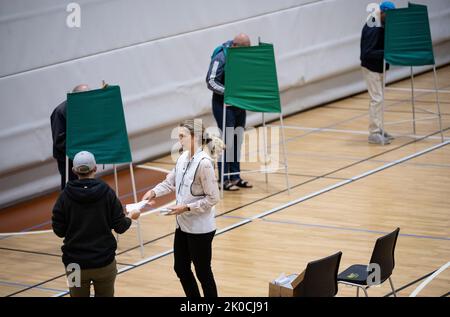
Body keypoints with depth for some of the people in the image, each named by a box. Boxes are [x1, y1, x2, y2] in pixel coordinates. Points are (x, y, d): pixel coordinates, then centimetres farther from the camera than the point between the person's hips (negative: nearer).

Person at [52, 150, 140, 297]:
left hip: (75, 263, 0)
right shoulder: (107, 193, -8)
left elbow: (59, 230, -3)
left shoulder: (65, 196, -7)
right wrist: (130, 217, 18)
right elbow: (120, 227, -3)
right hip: (104, 262, 0)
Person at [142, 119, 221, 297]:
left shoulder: (204, 163, -22)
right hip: (183, 225, 9)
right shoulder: (183, 158, 1)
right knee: (181, 268, 18)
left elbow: (212, 198, -20)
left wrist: (186, 208, -20)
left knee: (203, 272, 5)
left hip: (200, 228, -9)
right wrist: (154, 192, -4)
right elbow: (170, 182, 13)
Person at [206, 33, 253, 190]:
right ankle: (224, 180, 0)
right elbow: (211, 81, -18)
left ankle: (235, 176, 19)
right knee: (227, 142, -6)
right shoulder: (221, 57, -16)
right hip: (223, 103, -7)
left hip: (239, 103, 7)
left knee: (237, 141, 10)